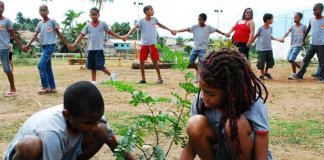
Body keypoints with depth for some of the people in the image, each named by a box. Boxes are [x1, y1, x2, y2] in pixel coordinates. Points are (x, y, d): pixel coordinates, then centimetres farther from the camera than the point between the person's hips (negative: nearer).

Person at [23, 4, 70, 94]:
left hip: (50, 46, -7)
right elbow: (35, 35, 5)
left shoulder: (52, 21, -3)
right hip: (43, 46, 7)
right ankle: (52, 87, 13)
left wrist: (66, 44, 1)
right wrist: (28, 45, -8)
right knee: (48, 67, 7)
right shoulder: (39, 24, 12)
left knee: (41, 65, -16)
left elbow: (59, 33, 1)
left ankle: (45, 87, -8)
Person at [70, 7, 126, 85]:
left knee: (100, 66, -10)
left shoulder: (103, 24, 1)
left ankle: (111, 75, 12)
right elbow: (82, 35, 3)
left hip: (99, 49, -3)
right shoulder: (88, 25, 5)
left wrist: (120, 37, 7)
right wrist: (74, 44, -8)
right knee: (92, 67, 9)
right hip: (90, 49, 3)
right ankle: (94, 81, 20)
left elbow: (110, 32, 11)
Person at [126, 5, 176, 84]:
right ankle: (143, 78, 13)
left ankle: (159, 77, 11)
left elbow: (161, 25, 21)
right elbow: (134, 28, -17)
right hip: (144, 44, 0)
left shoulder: (154, 19, 3)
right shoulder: (141, 21, -5)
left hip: (153, 44, 0)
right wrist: (127, 35, -34)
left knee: (155, 61, -2)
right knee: (141, 61, 1)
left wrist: (170, 30, 25)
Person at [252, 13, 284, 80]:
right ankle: (262, 75, 16)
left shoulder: (270, 28, 6)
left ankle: (266, 72, 31)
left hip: (269, 49, 6)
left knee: (270, 61, 9)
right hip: (261, 49, -6)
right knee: (261, 62, -2)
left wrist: (278, 40, 18)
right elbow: (256, 36, -3)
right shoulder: (260, 28, -12)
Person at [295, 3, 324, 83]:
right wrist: (304, 38, 29)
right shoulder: (311, 20, 7)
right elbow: (308, 30, 22)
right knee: (306, 59, 6)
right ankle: (300, 75, 12)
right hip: (312, 44, 5)